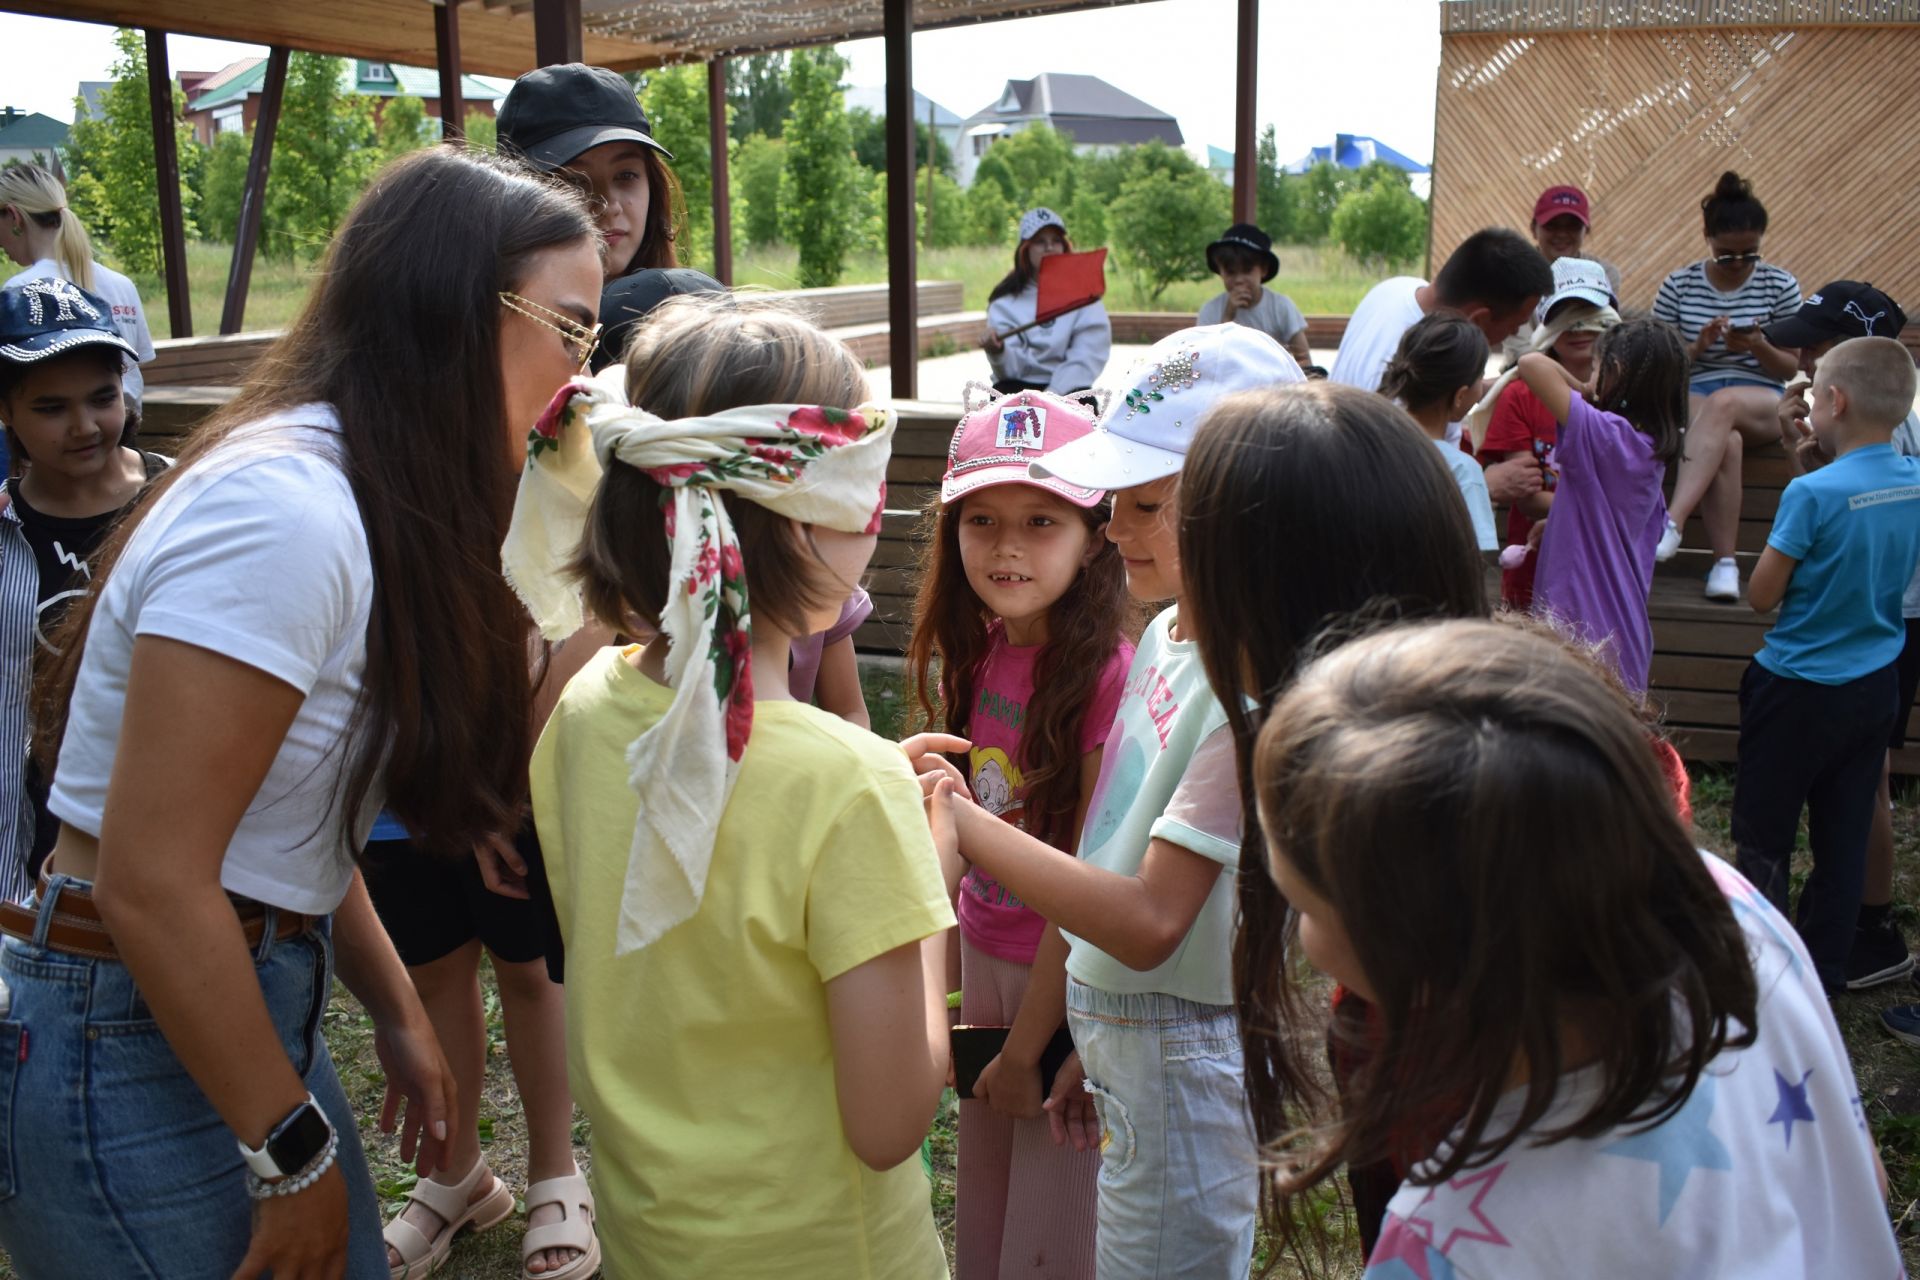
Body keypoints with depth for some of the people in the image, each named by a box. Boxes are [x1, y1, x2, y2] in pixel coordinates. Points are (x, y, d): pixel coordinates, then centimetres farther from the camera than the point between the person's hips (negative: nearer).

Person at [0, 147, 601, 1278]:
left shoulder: (364, 508, 6)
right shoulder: (281, 512, -24)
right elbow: (149, 881, -25)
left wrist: (398, 1010, 10)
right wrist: (294, 1150, -16)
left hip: (250, 1002, 9)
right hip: (132, 1052, -8)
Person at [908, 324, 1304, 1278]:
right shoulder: (1165, 636, 4)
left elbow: (1149, 922, -29)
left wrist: (960, 821, -27)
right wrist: (1091, 1046, 14)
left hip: (1180, 1051, -8)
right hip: (1113, 1034, 8)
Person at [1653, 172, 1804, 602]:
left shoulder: (1781, 286, 7)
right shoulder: (1678, 286, 7)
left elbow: (1790, 368, 7)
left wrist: (1758, 347, -14)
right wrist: (1699, 345, -13)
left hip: (1763, 400, 0)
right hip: (1694, 393, 0)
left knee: (1722, 405, -39)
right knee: (1726, 442, -37)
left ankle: (1672, 521, -51)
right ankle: (1724, 562, -39)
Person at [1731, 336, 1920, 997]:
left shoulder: (1812, 493, -22)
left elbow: (1761, 595, -15)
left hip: (1798, 688, -6)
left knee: (1763, 838, 7)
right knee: (1844, 837, 14)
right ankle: (1825, 971, 25)